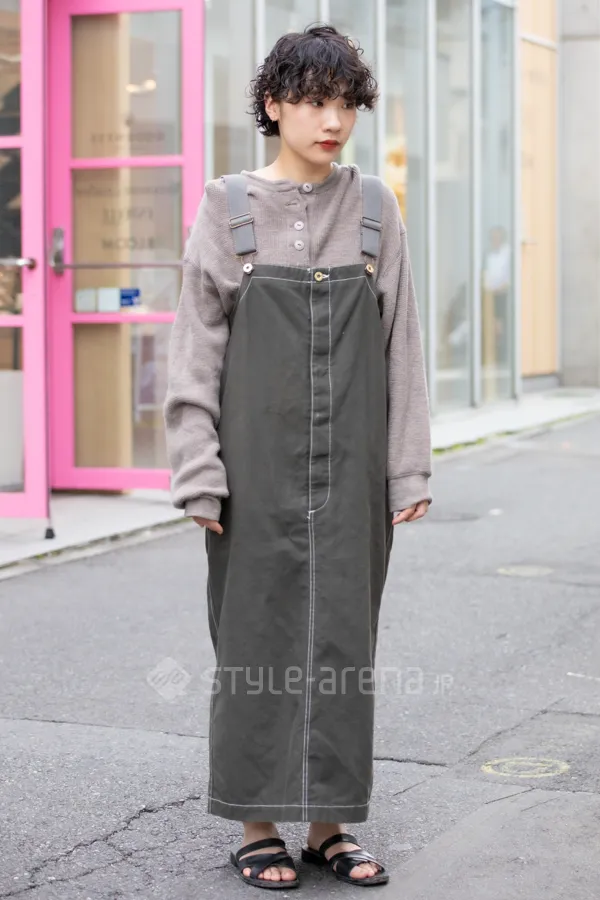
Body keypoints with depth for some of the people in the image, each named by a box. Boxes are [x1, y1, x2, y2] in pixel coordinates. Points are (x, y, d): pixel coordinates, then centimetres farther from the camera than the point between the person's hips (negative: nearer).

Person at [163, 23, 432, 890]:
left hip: (351, 472, 2)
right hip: (259, 468, -2)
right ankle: (257, 826, 13)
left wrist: (408, 468, 3)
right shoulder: (229, 210, 0)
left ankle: (328, 823, 16)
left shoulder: (375, 210, 6)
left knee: (343, 640, 5)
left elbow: (400, 347, 7)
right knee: (258, 639, 2)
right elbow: (196, 350, -1)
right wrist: (201, 475, -7)